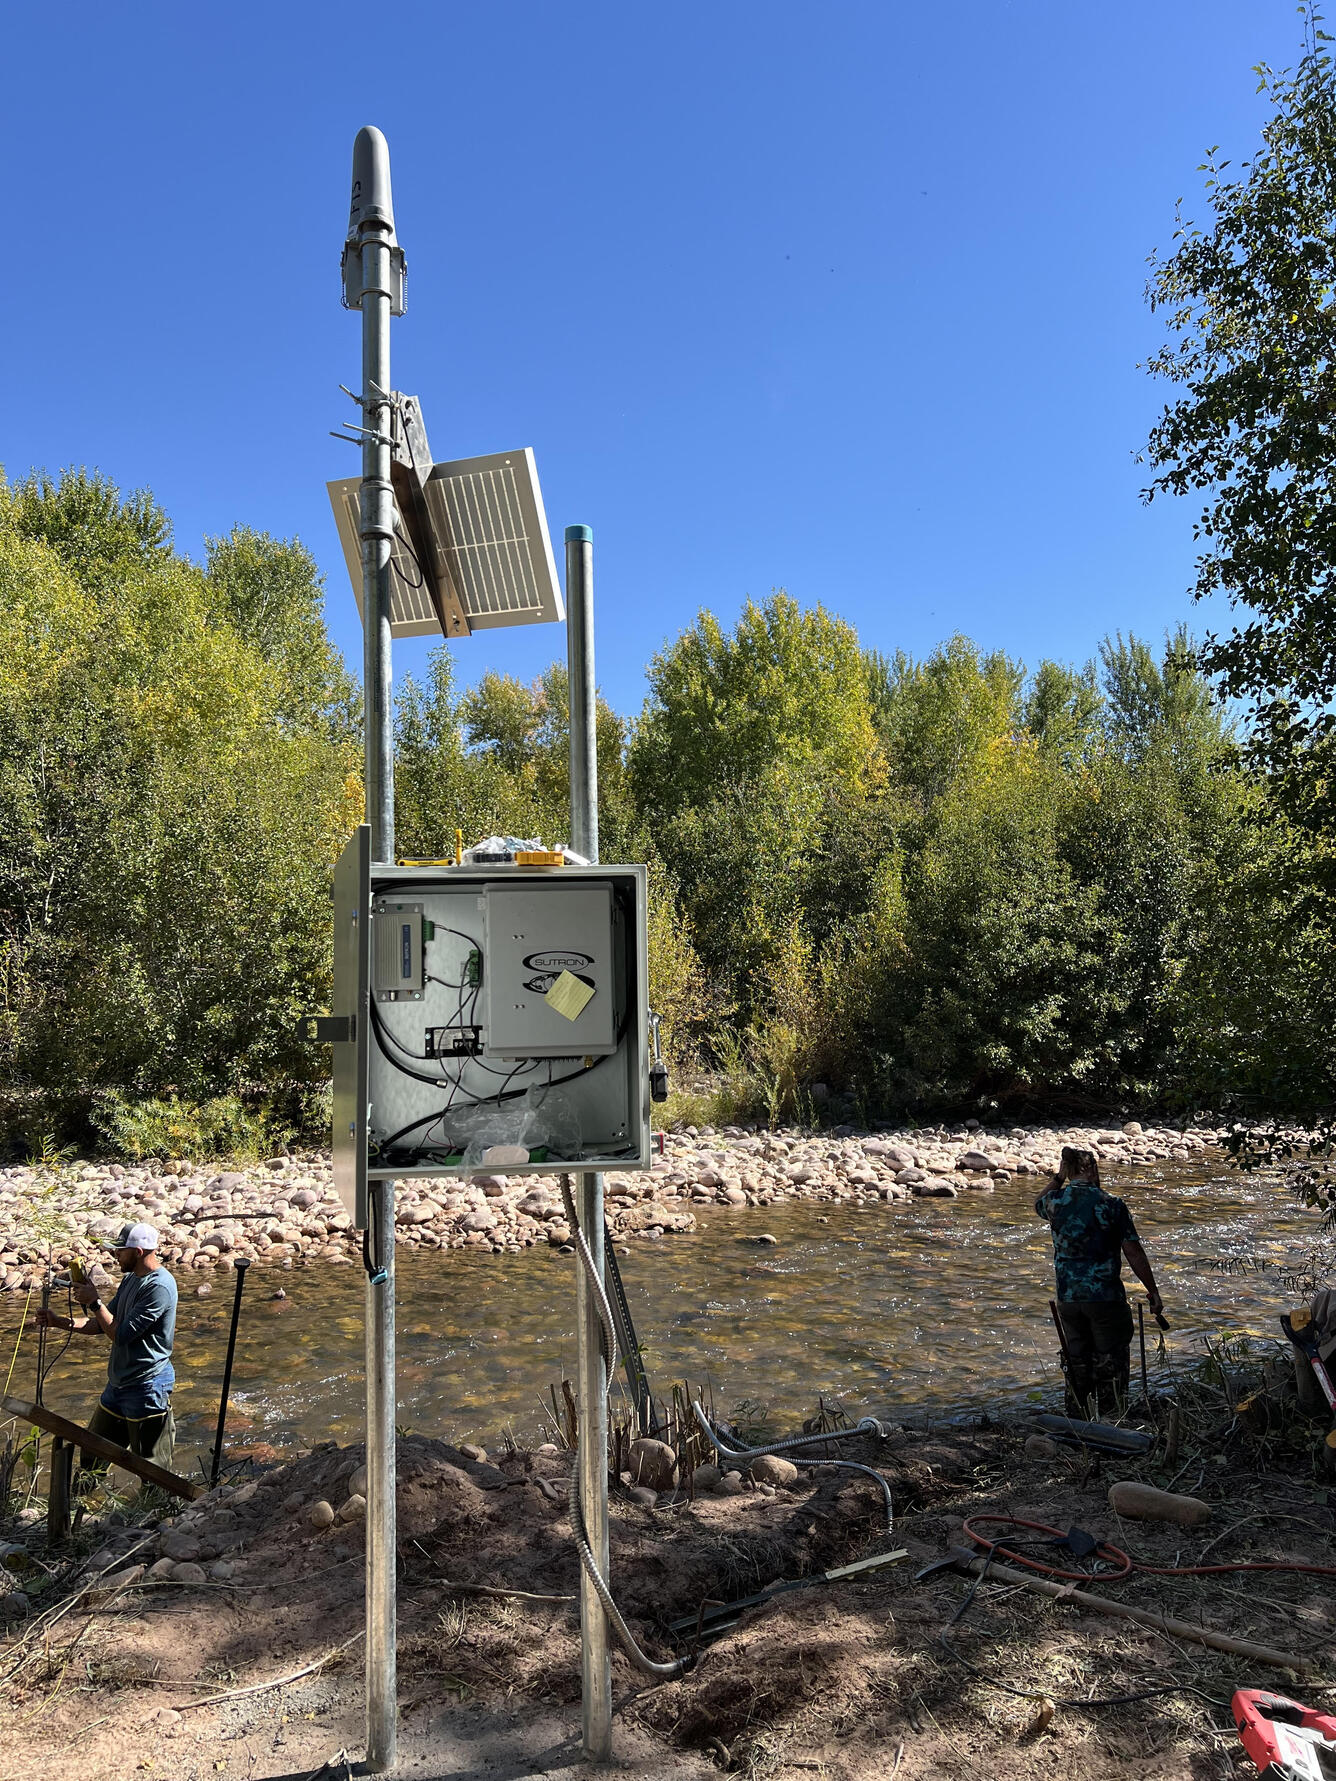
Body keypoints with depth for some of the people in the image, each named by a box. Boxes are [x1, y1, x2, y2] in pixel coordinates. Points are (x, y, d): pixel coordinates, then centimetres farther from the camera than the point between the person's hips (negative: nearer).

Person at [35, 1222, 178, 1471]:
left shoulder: (159, 1287, -22)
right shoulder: (131, 1279, 9)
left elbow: (121, 1335, -23)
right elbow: (103, 1325, 15)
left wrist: (94, 1301, -14)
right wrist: (59, 1322, 5)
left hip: (147, 1387, -10)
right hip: (119, 1383, 10)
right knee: (92, 1459, 21)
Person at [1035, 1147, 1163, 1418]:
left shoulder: (1054, 1202, 0)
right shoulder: (1111, 1204, -10)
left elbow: (1038, 1204, 27)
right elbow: (1134, 1254, -6)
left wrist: (1059, 1177, 22)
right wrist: (1153, 1291, 3)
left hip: (1067, 1298, 4)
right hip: (1105, 1296, -4)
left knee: (1077, 1365, 15)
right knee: (1110, 1365, 8)